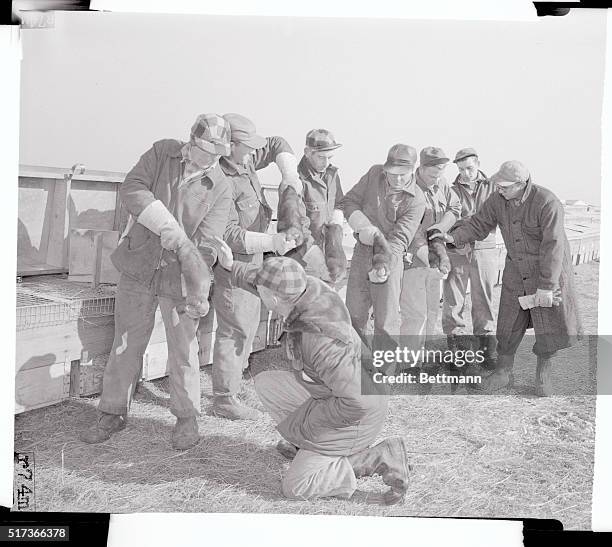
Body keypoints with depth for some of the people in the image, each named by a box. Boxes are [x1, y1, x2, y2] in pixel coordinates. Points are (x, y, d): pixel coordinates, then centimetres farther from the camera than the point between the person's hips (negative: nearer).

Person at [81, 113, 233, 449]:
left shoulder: (221, 190, -7)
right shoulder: (162, 152, -3)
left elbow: (206, 242, -15)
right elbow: (131, 190, -14)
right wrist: (170, 229, -24)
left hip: (179, 277, -1)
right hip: (138, 267, 2)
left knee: (183, 350, 5)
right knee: (126, 344, 11)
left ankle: (187, 417, 25)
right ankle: (113, 413, 27)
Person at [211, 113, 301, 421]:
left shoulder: (244, 163, 2)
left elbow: (277, 145, 16)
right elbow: (229, 234, -30)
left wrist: (289, 174, -2)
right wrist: (271, 242, -35)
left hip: (251, 261, 10)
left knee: (247, 326, 20)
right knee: (234, 330, -4)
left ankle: (235, 377, 35)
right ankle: (224, 400, 5)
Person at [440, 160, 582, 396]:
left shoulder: (547, 203, -26)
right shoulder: (498, 200, -9)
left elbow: (553, 247, -27)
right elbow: (478, 224, 0)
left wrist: (546, 286, -27)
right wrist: (453, 237, -17)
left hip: (550, 270, -4)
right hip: (516, 269, 4)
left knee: (551, 326, 3)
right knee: (509, 325, 7)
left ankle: (543, 374, 24)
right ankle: (503, 372, 21)